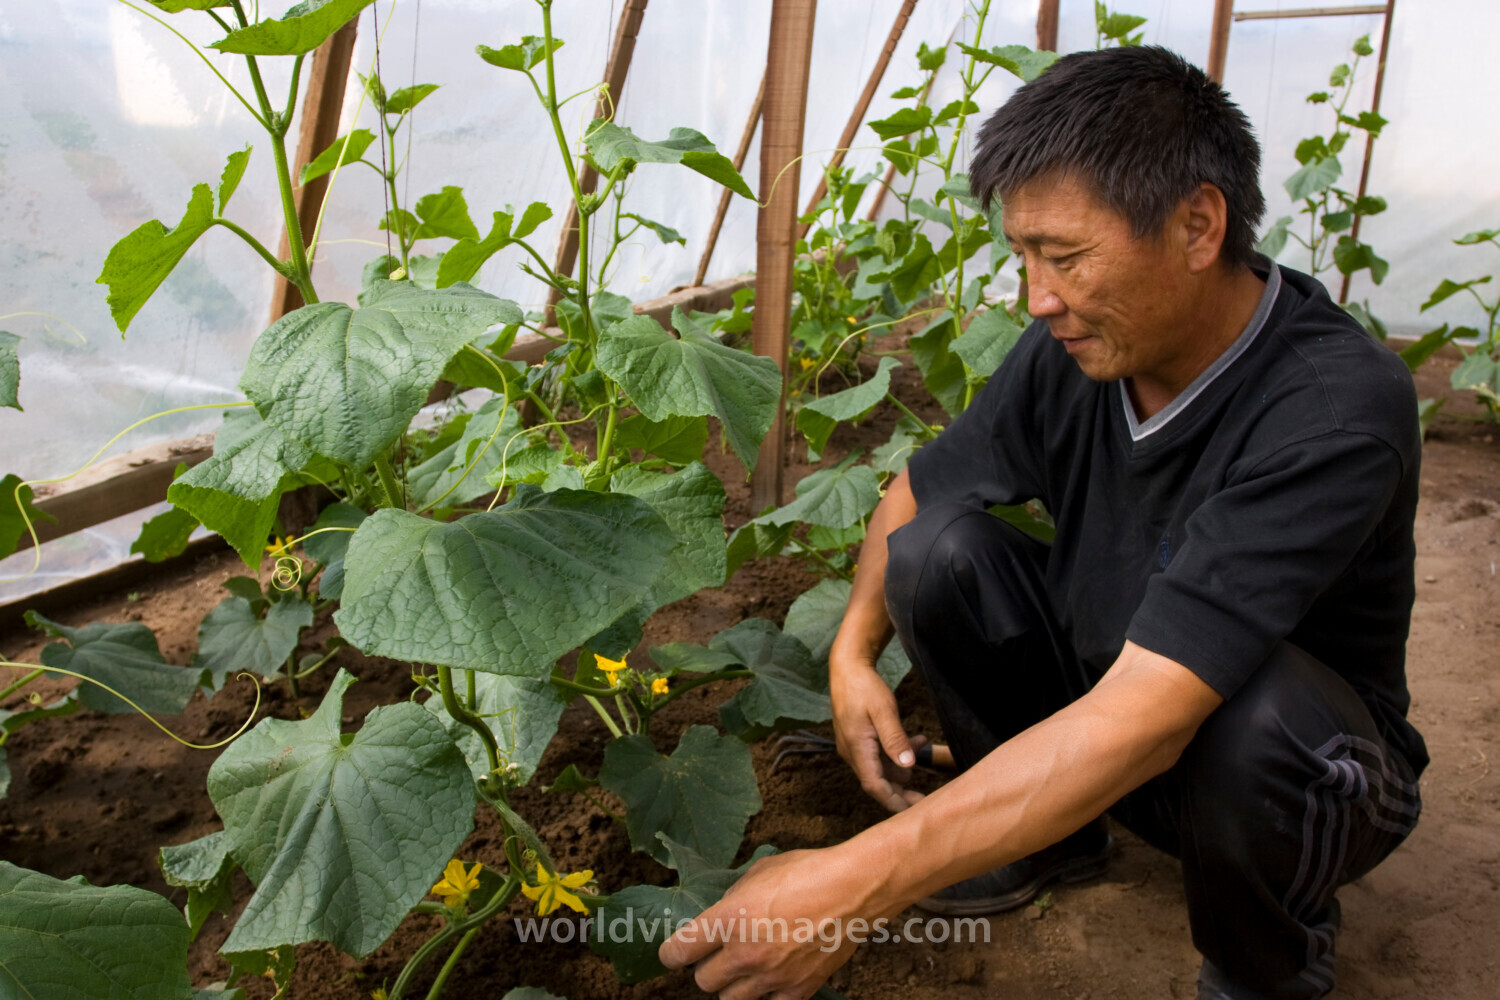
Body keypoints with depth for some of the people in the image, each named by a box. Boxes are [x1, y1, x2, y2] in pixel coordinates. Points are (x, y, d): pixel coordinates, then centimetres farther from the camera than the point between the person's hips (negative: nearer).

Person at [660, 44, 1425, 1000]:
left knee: (1252, 708, -38)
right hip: (1090, 697, 5)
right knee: (940, 549, -16)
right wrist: (853, 654, -13)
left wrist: (857, 884, -44)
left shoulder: (1338, 408, -32)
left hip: (1314, 768, -4)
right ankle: (1054, 836, 7)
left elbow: (1146, 714, -41)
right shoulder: (1074, 349, -14)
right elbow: (914, 491, 3)